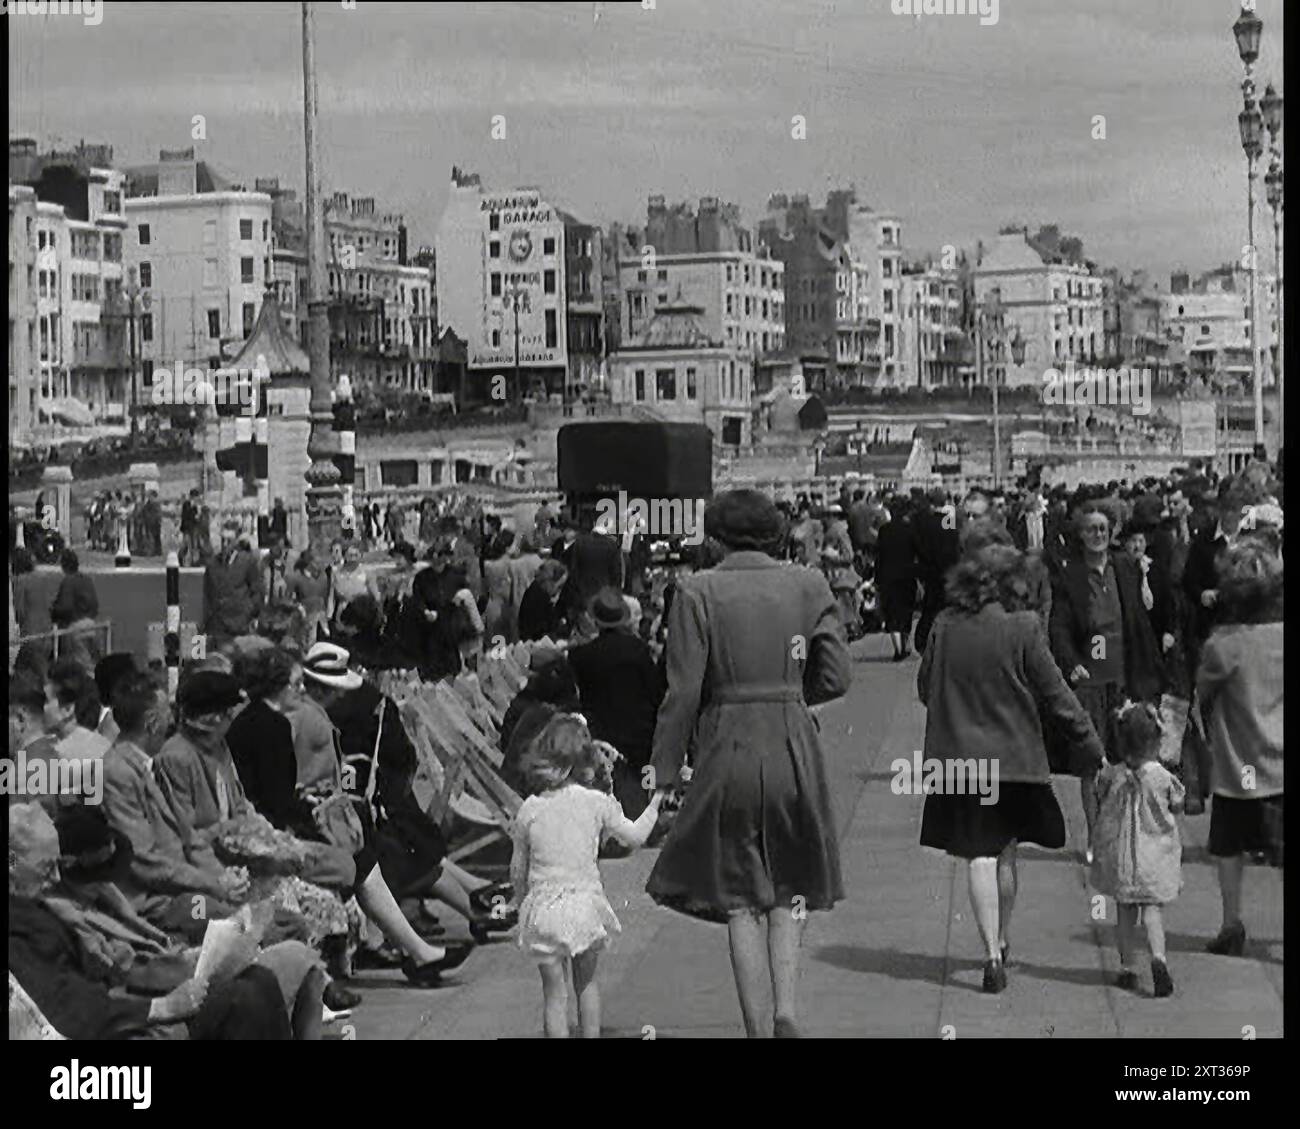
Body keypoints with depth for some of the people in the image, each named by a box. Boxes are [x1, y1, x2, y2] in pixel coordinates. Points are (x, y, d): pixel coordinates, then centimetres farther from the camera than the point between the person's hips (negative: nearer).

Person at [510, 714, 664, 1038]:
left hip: (543, 907, 0)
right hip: (585, 903, 0)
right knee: (586, 981, 20)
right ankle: (592, 1035, 25)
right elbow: (636, 836, 5)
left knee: (554, 991, 7)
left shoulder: (530, 809, -3)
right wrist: (655, 802, 20)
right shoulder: (596, 803, -7)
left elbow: (518, 868, 5)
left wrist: (520, 901, 22)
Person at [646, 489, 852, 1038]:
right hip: (794, 743, 2)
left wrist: (664, 768, -1)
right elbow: (837, 675, 1)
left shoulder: (697, 592, -6)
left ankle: (758, 1026, 9)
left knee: (739, 898, 8)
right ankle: (786, 1008, 0)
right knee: (788, 888, 16)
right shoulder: (808, 586, 1)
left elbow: (684, 690, -8)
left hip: (728, 746, -2)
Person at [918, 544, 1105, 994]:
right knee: (1005, 854, 17)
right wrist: (1093, 747, 4)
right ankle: (1001, 943, 30)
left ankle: (993, 955, -7)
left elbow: (925, 688, 8)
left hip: (959, 755, 1)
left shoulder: (945, 626, -3)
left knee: (980, 856, 1)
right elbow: (1055, 695, -6)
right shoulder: (1023, 628, -11)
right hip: (1014, 756, -1)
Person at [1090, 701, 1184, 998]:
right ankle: (1158, 957, -17)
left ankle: (1127, 968, 15)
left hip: (1120, 852, 1)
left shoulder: (1111, 776, -10)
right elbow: (1177, 806, 3)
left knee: (1124, 910, 12)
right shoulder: (1163, 777, -11)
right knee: (1152, 909, 6)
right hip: (1155, 853, -1)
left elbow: (1100, 803, 3)